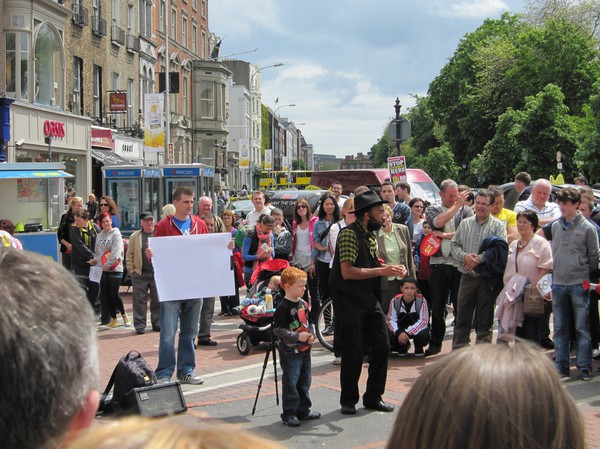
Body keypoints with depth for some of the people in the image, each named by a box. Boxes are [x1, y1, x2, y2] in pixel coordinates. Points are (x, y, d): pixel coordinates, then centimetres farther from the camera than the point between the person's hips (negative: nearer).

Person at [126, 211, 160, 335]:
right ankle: (140, 325, 7)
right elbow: (129, 255, 9)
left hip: (157, 272, 0)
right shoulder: (135, 237, 7)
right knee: (139, 300, 1)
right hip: (140, 274, 0)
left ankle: (157, 324, 18)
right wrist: (131, 269, 1)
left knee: (157, 300, 6)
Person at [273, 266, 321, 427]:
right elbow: (278, 329, -19)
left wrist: (311, 335, 2)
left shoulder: (303, 304, 9)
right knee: (290, 382, -4)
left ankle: (303, 409, 26)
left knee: (304, 381, 15)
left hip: (305, 349, 8)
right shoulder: (283, 307, -16)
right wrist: (297, 336, -24)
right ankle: (289, 413, 3)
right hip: (290, 351, -8)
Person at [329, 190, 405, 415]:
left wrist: (388, 269, 3)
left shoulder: (370, 236, 14)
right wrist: (381, 271, -20)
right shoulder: (349, 233, -15)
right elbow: (347, 271, -23)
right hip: (351, 301, -8)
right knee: (353, 352, -2)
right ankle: (348, 400, 12)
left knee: (382, 346, 6)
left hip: (371, 298, 8)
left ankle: (373, 397, 18)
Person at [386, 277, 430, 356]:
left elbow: (423, 321, -21)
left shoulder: (421, 301, -18)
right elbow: (391, 320, -13)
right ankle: (403, 346, 12)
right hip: (400, 329, 2)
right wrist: (399, 332, -33)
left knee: (424, 335, -36)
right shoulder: (395, 301, -13)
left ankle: (418, 348, 5)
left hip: (417, 330, -2)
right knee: (390, 337, -28)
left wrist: (407, 332, -32)